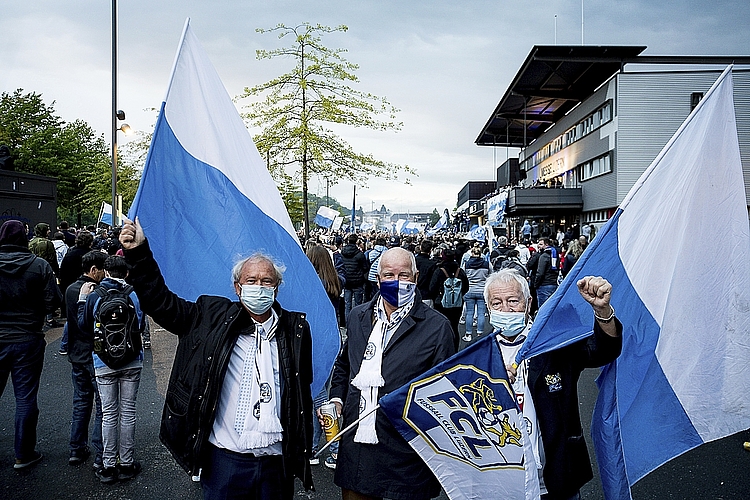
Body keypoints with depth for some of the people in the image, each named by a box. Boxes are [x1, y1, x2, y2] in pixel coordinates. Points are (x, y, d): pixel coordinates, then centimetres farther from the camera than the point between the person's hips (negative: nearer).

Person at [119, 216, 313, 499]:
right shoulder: (212, 319, 0)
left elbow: (304, 390, 8)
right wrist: (138, 253, -9)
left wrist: (303, 451, 7)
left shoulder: (296, 330, 2)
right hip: (224, 457, -1)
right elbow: (161, 303, 0)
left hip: (276, 462, 1)